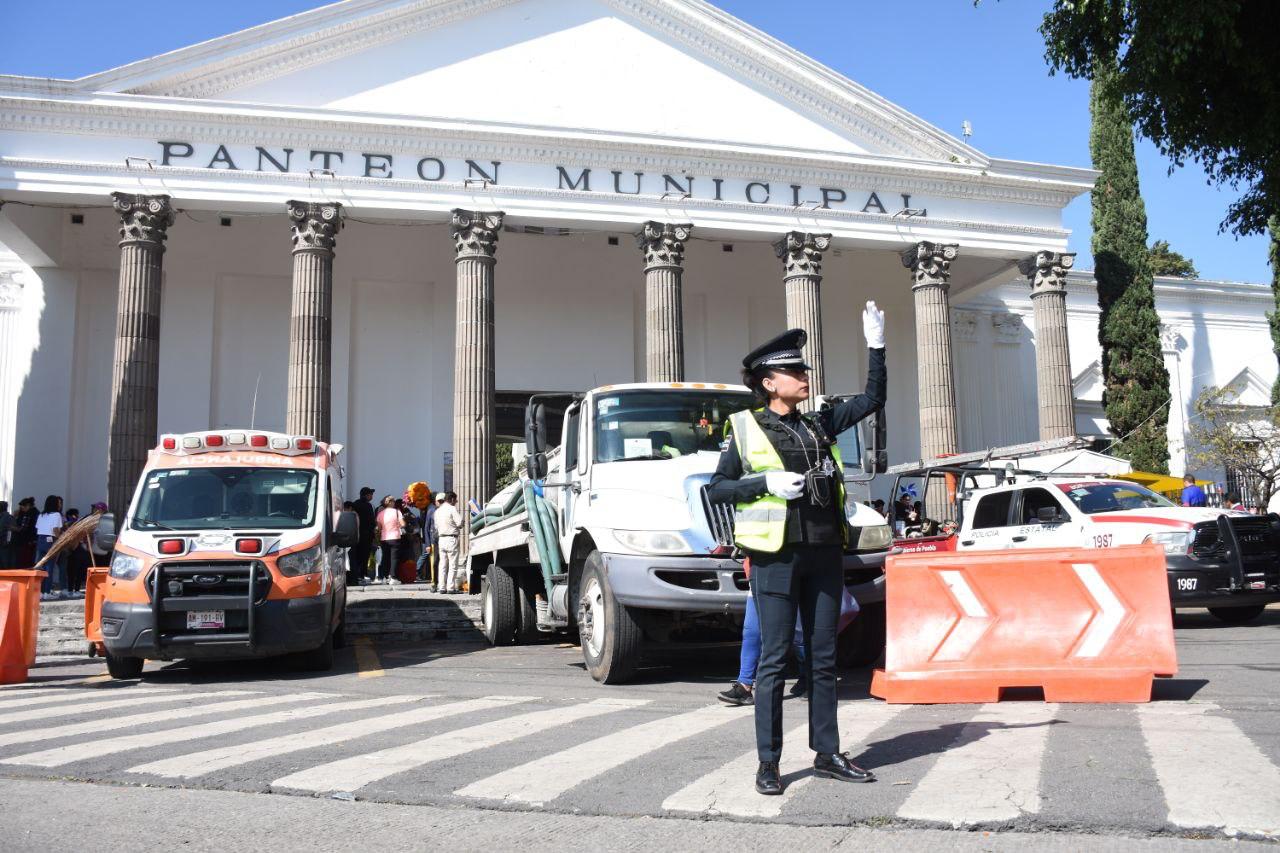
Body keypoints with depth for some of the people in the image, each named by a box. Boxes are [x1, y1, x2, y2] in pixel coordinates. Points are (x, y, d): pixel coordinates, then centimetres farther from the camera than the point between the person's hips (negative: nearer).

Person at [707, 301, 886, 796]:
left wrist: (876, 347, 13)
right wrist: (767, 483, -14)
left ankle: (827, 755, 20)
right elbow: (716, 489, -1)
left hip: (824, 555, 5)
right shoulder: (746, 428, -1)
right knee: (774, 659, -1)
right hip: (777, 557, -5)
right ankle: (768, 763, 8)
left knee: (822, 658, 11)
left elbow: (873, 400, 20)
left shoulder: (818, 425, 13)